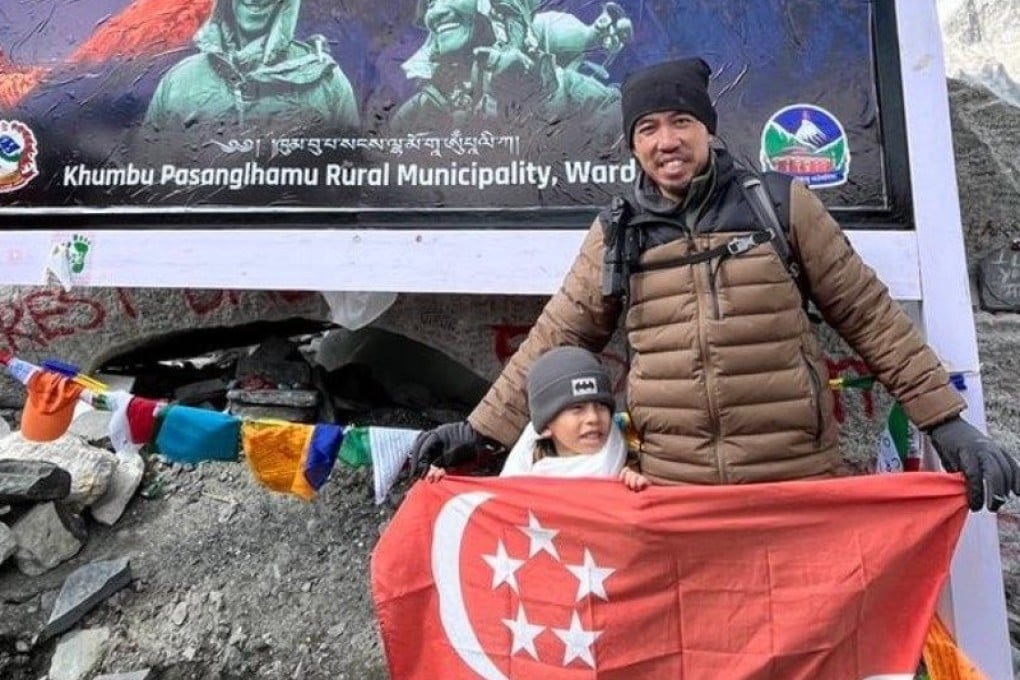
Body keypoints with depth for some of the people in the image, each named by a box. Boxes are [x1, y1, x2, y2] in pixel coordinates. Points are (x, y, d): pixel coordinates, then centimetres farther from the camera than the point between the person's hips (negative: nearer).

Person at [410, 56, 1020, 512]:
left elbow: (868, 314, 5)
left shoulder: (782, 203, 1)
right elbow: (556, 339, 8)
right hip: (673, 490, 1)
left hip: (799, 483, 0)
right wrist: (483, 428, 4)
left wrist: (948, 421, 3)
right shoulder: (616, 234, 5)